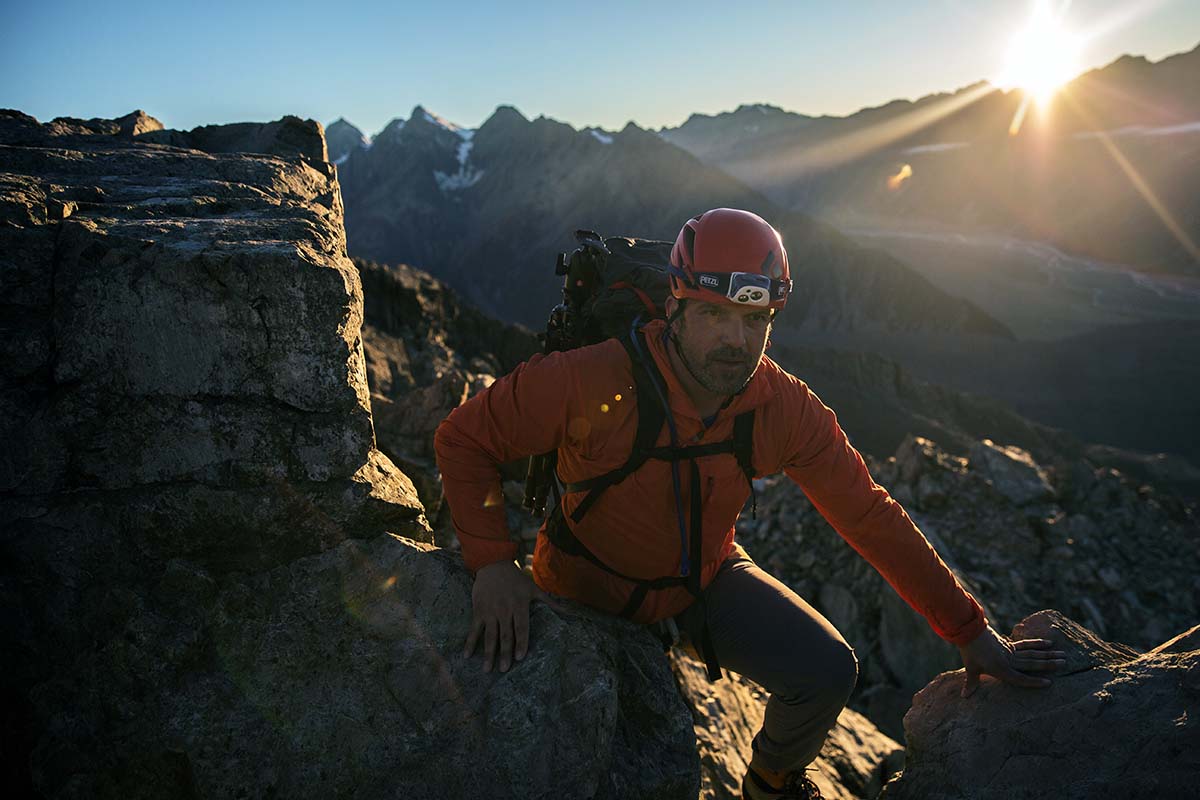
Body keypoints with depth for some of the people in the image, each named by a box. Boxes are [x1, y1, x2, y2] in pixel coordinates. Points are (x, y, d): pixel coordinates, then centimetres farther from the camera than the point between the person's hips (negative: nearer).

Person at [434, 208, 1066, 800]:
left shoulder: (787, 409, -20)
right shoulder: (589, 382, -31)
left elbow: (871, 518, -10)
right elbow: (463, 438, -18)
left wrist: (971, 632, -5)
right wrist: (492, 562, -31)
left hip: (704, 578, 2)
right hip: (588, 586, -2)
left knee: (827, 673, -13)